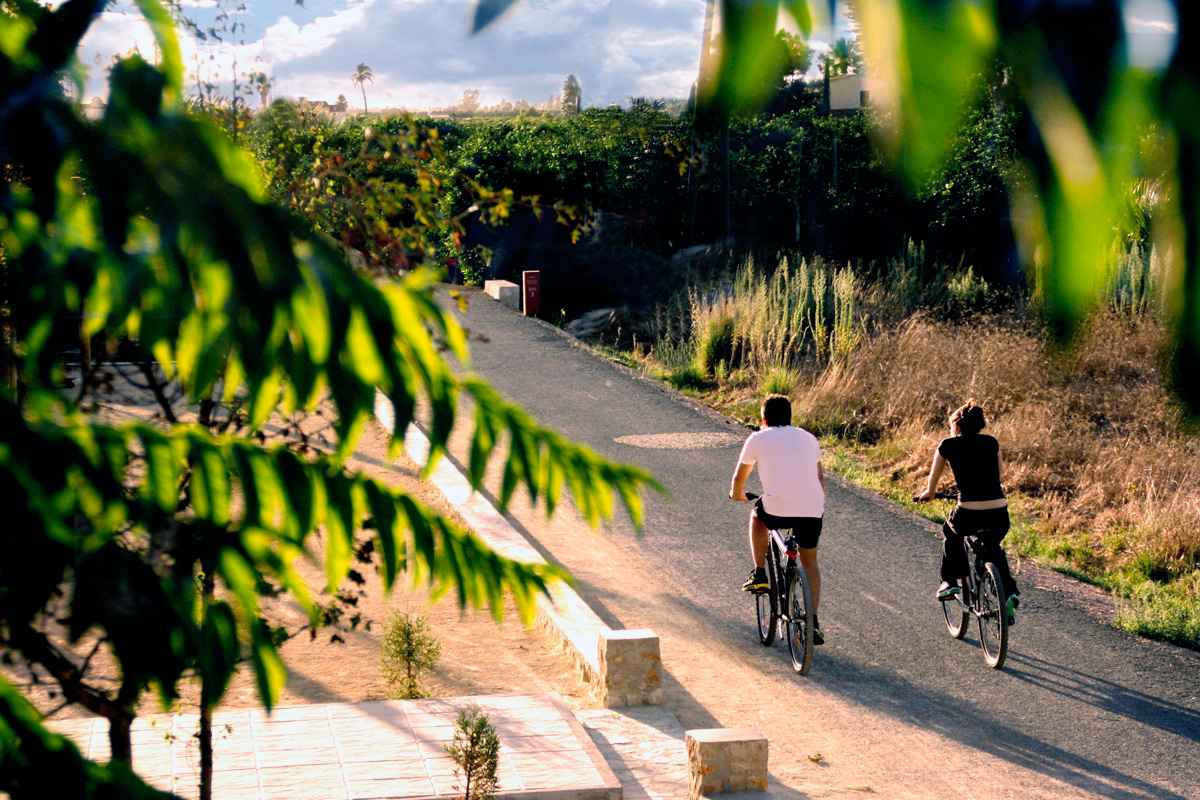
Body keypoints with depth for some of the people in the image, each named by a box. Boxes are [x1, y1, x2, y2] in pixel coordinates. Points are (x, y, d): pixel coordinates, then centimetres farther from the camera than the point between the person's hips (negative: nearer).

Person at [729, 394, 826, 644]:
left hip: (777, 510, -3)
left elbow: (739, 477, 20)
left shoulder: (758, 438, 10)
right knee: (810, 562, 22)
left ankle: (759, 574, 27)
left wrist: (737, 494, 42)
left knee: (757, 515, 32)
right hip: (812, 511, 3)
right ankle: (813, 623, 16)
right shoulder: (809, 438, 21)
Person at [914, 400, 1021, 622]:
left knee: (951, 532, 33)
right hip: (1000, 517, 3)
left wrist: (927, 494, 43)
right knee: (993, 548, 33)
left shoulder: (948, 445, 7)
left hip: (969, 515, -3)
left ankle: (950, 582, 28)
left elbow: (934, 478, 21)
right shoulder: (991, 442, 15)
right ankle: (1010, 593, 17)